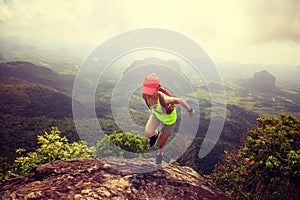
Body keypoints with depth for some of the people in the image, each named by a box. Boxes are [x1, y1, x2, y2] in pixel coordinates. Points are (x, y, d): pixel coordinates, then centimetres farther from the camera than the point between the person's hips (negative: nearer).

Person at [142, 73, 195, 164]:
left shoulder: (164, 100, -48)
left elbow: (179, 100, -31)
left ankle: (159, 153, 51)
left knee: (161, 143, 13)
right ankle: (156, 134, 29)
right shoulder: (145, 96, -32)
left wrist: (190, 110, -14)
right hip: (156, 114, 4)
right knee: (148, 133, -11)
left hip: (168, 119, -3)